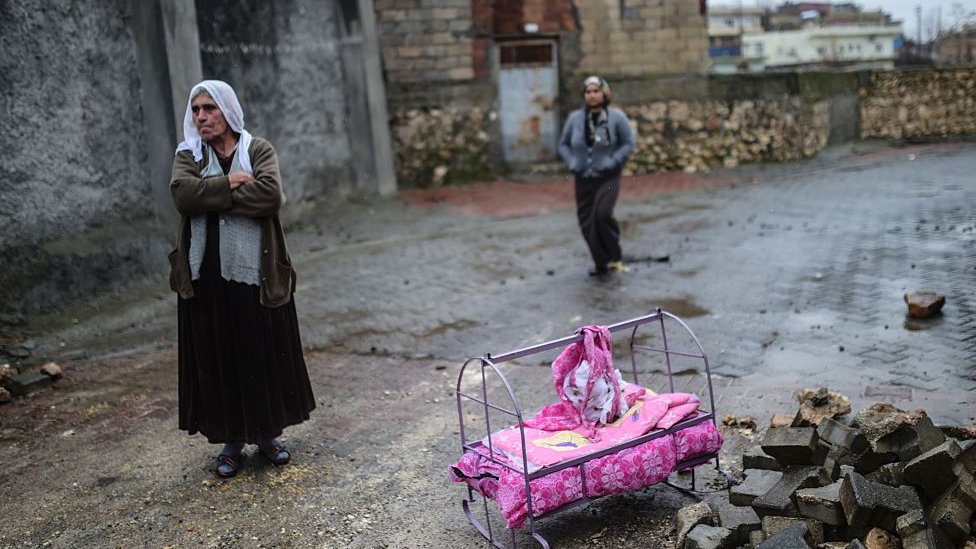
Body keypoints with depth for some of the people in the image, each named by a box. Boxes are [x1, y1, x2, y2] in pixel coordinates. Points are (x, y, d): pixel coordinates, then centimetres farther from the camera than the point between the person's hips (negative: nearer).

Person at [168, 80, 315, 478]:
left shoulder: (258, 150, 2)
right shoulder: (188, 155, 8)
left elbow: (270, 194, -18)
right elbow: (182, 194, -13)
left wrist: (212, 196, -13)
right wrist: (231, 184, -15)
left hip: (255, 271, -1)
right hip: (206, 275, 2)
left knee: (265, 354, 7)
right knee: (217, 358, 7)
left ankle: (268, 434, 25)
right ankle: (231, 441, 21)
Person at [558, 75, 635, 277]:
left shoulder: (616, 117, -4)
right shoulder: (575, 118, 4)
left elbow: (628, 144, -1)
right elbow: (563, 144, 14)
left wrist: (612, 162, -12)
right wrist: (572, 163, -2)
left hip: (608, 178, -4)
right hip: (583, 179, 4)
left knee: (602, 214, -23)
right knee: (587, 222, 5)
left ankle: (614, 257, -3)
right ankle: (601, 263, 21)